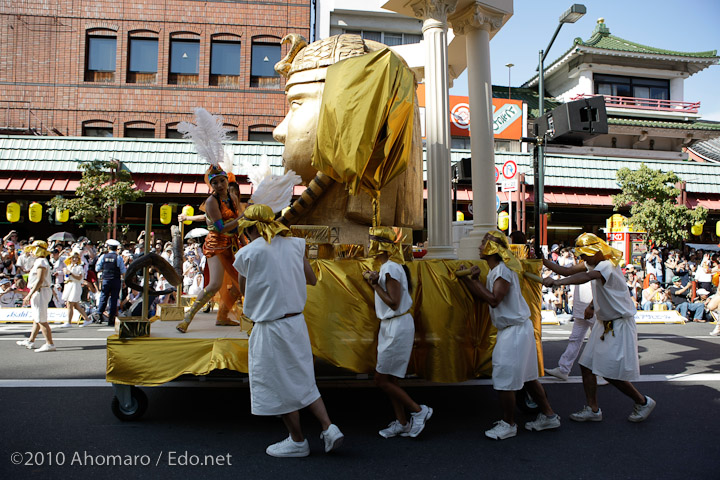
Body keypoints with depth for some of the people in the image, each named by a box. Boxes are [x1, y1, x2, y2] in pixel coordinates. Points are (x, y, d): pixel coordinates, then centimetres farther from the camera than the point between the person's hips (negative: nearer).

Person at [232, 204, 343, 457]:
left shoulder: (247, 253, -10)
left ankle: (297, 441, 22)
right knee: (302, 381, 19)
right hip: (297, 321, 6)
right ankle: (329, 428, 13)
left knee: (279, 386, 10)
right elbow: (312, 279, 11)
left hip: (271, 328, -6)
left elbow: (244, 290, 5)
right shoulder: (294, 245, 3)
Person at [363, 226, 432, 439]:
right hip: (391, 326, 10)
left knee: (381, 380, -2)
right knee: (389, 379, 14)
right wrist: (373, 281, 6)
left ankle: (418, 410, 8)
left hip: (397, 327, -10)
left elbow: (393, 302, -22)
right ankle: (401, 422, 23)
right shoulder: (388, 267, 12)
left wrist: (375, 284, -16)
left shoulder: (390, 268, -19)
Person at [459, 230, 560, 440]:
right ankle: (548, 416, 29)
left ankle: (508, 424, 12)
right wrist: (471, 279, 1)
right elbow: (481, 297, 15)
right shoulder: (494, 271, 13)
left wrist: (474, 281, -20)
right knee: (526, 376, 18)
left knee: (504, 379, -1)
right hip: (517, 329, 10)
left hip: (515, 330, -10)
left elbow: (494, 300, -27)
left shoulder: (503, 270, -18)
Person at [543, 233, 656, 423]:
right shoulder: (593, 263, 6)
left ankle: (643, 402, 21)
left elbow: (586, 277, -44)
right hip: (604, 324, 9)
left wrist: (556, 282, -48)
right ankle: (593, 409, 15)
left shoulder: (607, 265, -24)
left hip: (620, 326, -9)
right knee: (587, 365, 5)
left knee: (611, 373, -4)